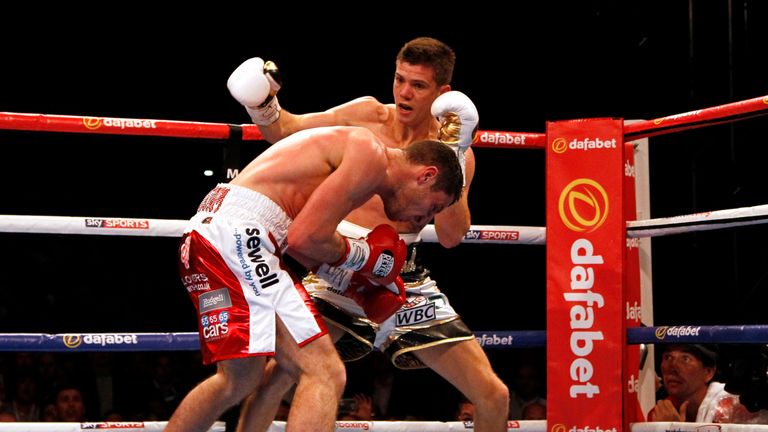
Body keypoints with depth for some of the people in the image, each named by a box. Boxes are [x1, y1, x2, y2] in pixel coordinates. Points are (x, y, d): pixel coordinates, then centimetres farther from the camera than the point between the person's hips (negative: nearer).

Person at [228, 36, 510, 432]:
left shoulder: (455, 150, -2)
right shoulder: (368, 114, 0)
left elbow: (451, 237, -14)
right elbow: (286, 130, 11)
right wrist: (263, 105, -10)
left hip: (404, 280, 0)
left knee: (493, 397, -4)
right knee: (271, 377, -18)